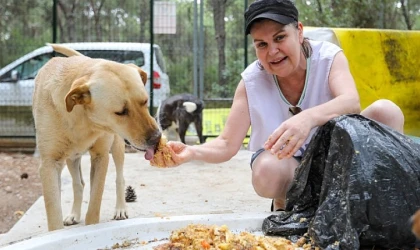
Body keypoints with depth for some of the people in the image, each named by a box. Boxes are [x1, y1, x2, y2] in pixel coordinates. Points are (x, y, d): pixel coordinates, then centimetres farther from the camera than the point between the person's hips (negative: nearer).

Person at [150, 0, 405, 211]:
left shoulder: (330, 57, -15)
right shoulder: (251, 82, -13)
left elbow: (352, 102, -36)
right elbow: (227, 145, -15)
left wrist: (308, 117, -58)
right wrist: (190, 152, -39)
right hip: (287, 166, 0)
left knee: (386, 111, -26)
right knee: (268, 170, -38)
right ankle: (285, 204, -2)